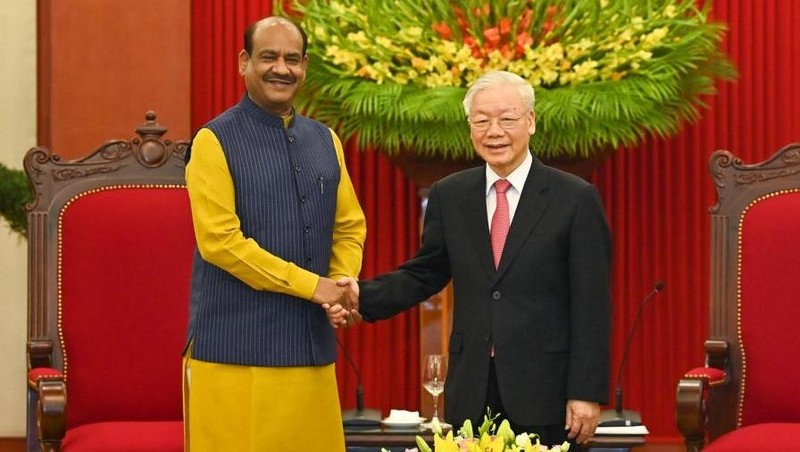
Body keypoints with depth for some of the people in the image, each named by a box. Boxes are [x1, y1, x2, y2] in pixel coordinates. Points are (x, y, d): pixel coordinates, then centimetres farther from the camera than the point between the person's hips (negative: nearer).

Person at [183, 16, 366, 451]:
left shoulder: (324, 141, 15)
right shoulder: (215, 141, -4)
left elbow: (350, 227, 18)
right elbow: (219, 240, -12)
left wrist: (342, 285, -4)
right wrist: (312, 285, -12)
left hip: (310, 343, 5)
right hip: (235, 346, -5)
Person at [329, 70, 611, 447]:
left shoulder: (576, 199, -3)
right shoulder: (449, 196, 9)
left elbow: (592, 306, -5)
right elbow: (426, 273, 14)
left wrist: (587, 392, -9)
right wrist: (363, 296, -4)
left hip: (545, 393, -3)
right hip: (470, 393, 3)